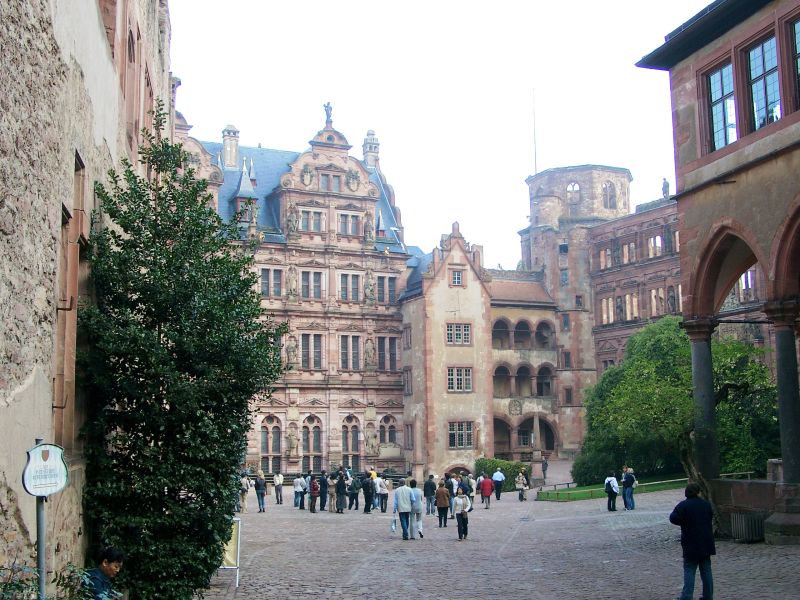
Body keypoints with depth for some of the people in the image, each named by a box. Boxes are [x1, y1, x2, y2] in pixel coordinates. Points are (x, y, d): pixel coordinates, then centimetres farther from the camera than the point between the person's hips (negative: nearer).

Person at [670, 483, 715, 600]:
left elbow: (673, 518, -20)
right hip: (706, 544, 4)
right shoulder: (706, 504, 5)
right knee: (706, 570, 12)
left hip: (690, 545, -4)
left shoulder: (683, 505, -12)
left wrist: (685, 523, -1)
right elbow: (711, 519, 18)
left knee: (689, 571, -2)